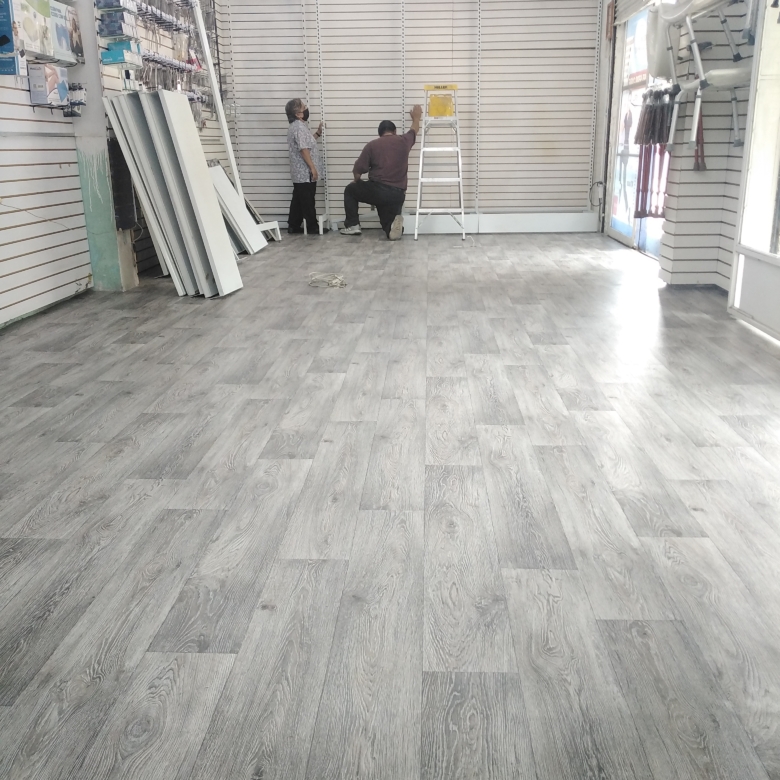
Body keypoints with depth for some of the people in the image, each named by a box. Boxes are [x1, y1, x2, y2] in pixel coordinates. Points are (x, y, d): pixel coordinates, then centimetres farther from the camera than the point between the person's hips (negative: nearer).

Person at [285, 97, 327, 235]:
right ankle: (313, 227, 4)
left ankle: (293, 226, 15)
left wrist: (318, 133, 21)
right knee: (308, 201, -3)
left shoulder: (295, 126, 16)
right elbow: (304, 150, -23)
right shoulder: (300, 127, -17)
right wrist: (313, 168, -22)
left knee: (298, 199, 12)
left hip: (299, 172, 10)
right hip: (305, 172, -10)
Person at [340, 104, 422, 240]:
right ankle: (392, 225, -17)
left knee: (350, 190, 26)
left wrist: (357, 182, 24)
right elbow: (415, 131, 35)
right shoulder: (403, 141, 10)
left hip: (377, 190, -2)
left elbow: (357, 172, 2)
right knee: (390, 226, 20)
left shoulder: (372, 145, 3)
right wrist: (416, 117, 55)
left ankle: (352, 225, 17)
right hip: (398, 195, 3)